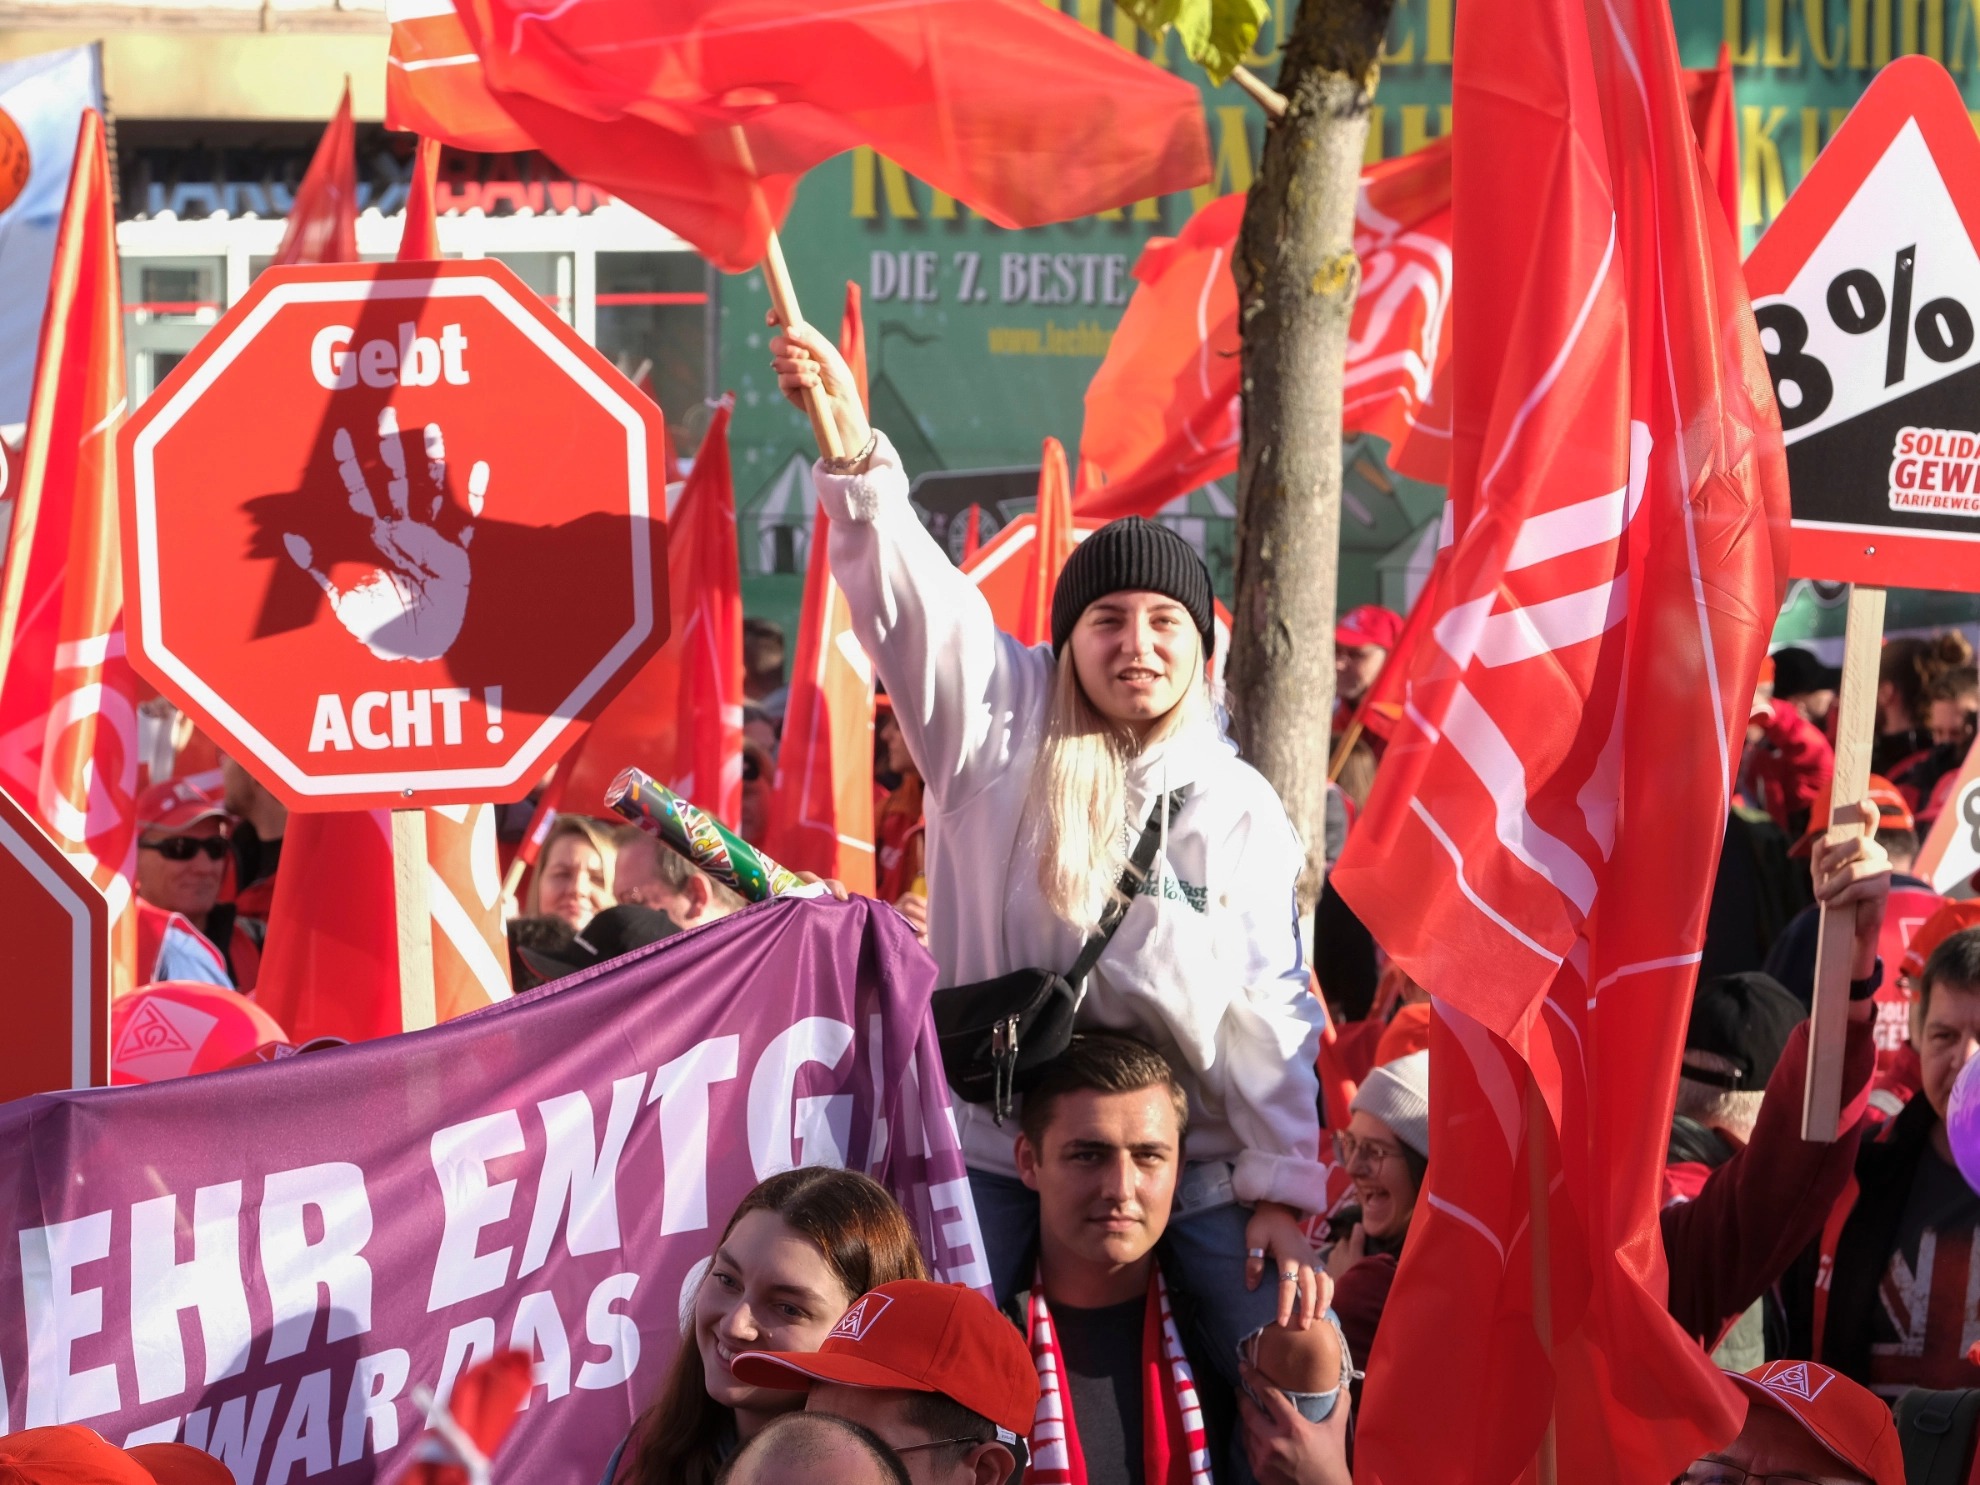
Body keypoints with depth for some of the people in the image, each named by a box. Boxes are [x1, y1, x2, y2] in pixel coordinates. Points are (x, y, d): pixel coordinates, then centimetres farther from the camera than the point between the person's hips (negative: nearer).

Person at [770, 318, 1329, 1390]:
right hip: (994, 1148, -2)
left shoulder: (1242, 810, 5)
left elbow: (1272, 1008, 4)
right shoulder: (1000, 724, 1)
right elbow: (907, 599, -13)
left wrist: (1285, 1187, -3)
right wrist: (855, 460, -30)